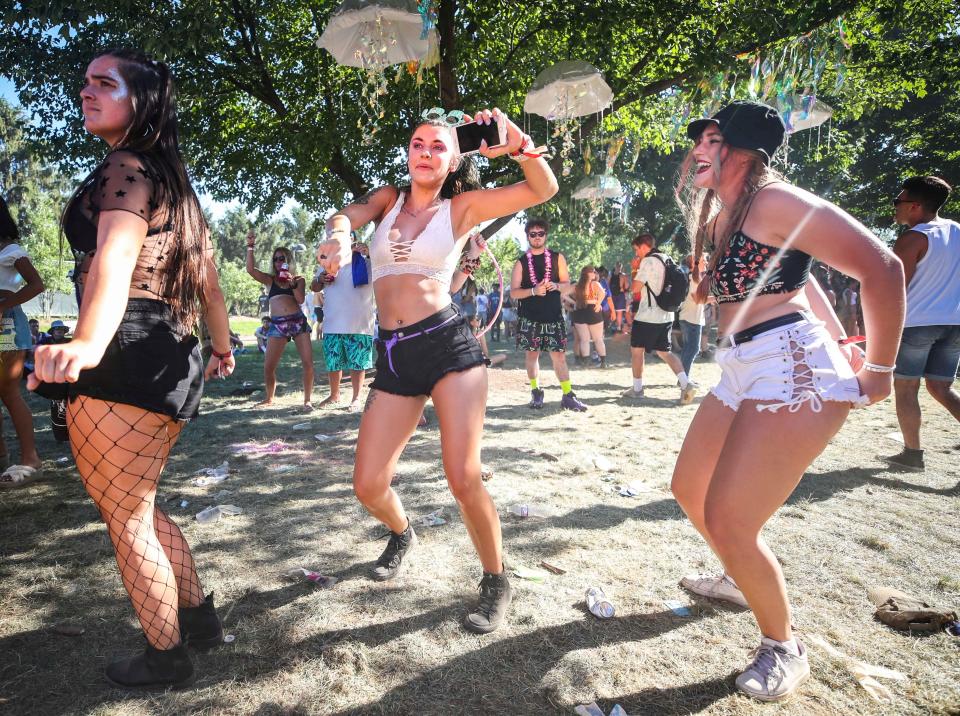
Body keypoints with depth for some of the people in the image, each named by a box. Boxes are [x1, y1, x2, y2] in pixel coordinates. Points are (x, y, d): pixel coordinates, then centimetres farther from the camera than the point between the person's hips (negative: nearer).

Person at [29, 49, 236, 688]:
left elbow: (115, 258, -29)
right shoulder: (175, 182, 20)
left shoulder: (126, 169, -8)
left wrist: (89, 342, -45)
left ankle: (165, 658, 22)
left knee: (127, 522, 5)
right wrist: (223, 348, 33)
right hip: (173, 357, 10)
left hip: (125, 357, -10)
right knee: (139, 509, 23)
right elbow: (208, 278, 24)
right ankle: (200, 617, 35)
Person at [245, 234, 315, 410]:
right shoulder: (270, 280, 13)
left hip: (298, 321, -1)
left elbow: (301, 299, -1)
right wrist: (250, 246, -2)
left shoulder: (299, 279, 12)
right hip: (277, 324, 1)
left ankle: (307, 400, 3)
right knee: (268, 367, -2)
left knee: (308, 363, -8)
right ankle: (269, 398, 19)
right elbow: (250, 269, -1)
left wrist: (292, 284, -13)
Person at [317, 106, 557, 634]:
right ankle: (402, 533, 39)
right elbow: (349, 214, -6)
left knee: (463, 479, -13)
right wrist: (339, 233, -31)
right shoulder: (388, 198, 16)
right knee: (368, 486, 3)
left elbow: (544, 190, -1)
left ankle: (496, 581, 13)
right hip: (394, 355, 4)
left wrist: (519, 146, -21)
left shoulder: (463, 206, 7)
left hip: (448, 344, -3)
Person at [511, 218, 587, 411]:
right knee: (532, 355, 4)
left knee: (559, 356, -3)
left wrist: (556, 285, -14)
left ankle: (568, 396, 2)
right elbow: (513, 293, -1)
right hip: (529, 318, 0)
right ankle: (536, 393, 18)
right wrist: (534, 290, -17)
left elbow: (568, 286, 8)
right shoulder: (521, 262, 5)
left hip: (553, 316, 0)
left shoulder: (557, 258, 8)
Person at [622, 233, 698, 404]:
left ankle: (637, 388, 14)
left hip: (647, 316, -8)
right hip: (666, 316, 8)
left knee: (637, 349, 8)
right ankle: (686, 383, -6)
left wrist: (635, 271, 0)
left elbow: (636, 287, -14)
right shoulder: (666, 260, 14)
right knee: (664, 352, 11)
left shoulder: (648, 261, -12)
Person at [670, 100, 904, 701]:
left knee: (728, 521, -9)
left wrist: (880, 371, -9)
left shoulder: (773, 201, -12)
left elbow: (881, 268, -16)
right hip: (742, 369, 10)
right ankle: (744, 578, 44)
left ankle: (784, 648, 16)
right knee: (690, 489, 18)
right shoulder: (719, 216, 15)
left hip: (793, 369, -10)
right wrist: (840, 343, 19)